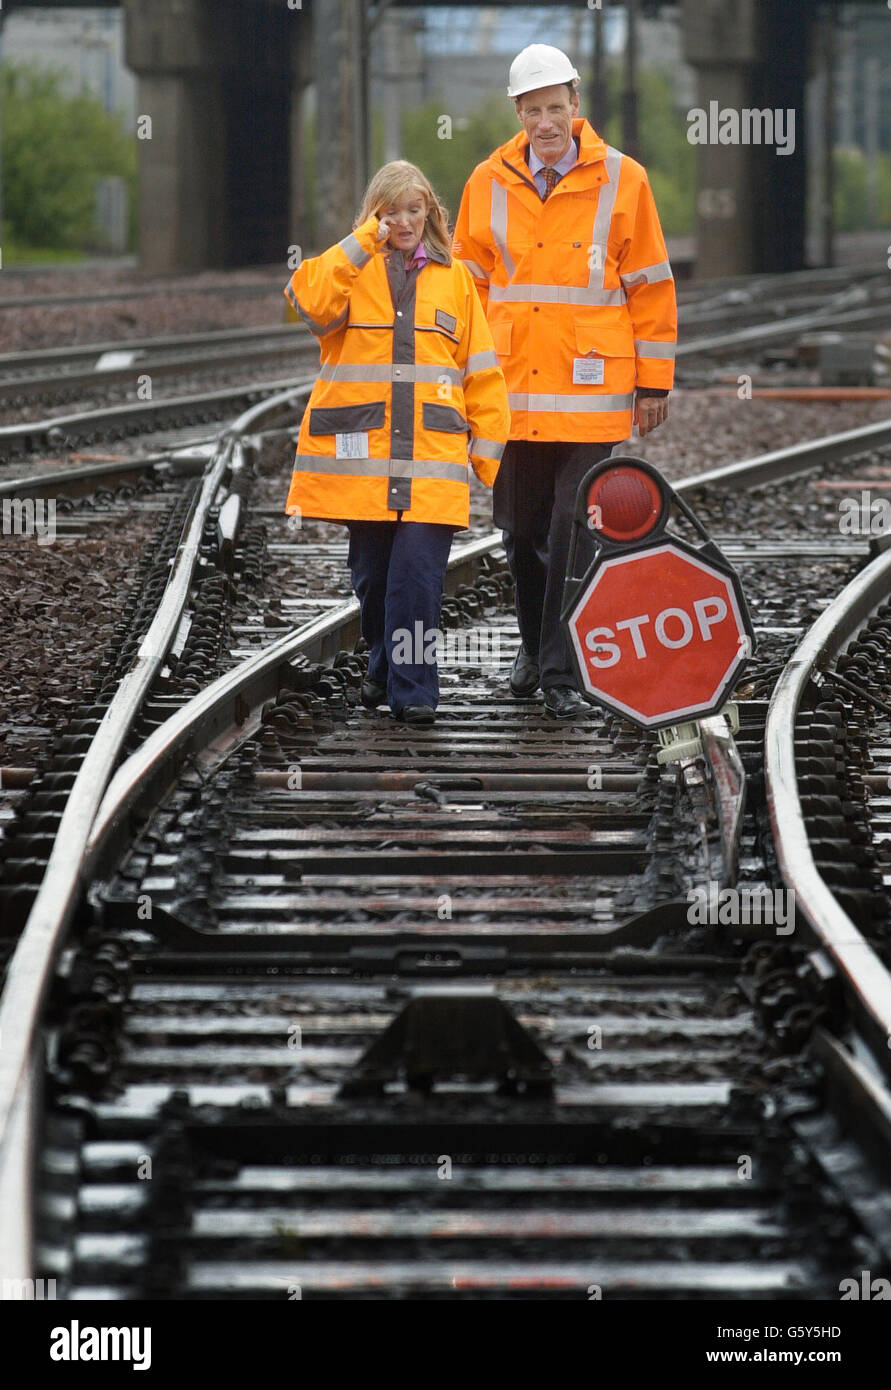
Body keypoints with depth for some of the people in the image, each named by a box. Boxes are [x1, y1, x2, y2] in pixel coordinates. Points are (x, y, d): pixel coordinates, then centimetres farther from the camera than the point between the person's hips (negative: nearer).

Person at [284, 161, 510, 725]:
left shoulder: (453, 276, 13)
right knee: (372, 572, 8)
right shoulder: (352, 269, 8)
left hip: (432, 454, 0)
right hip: (360, 452, 0)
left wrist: (487, 448, 9)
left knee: (417, 569, -12)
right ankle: (384, 667, 29)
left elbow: (481, 370, 15)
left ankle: (413, 688, -8)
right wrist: (363, 242, -11)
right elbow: (312, 302, -16)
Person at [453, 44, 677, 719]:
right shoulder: (488, 182, 6)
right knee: (522, 534, 11)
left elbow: (651, 285, 3)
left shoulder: (621, 180, -1)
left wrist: (654, 381, 2)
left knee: (576, 536, -6)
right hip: (511, 394, 3)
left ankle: (563, 673, -1)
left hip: (591, 394, -3)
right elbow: (471, 284, 14)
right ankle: (536, 647, 30)